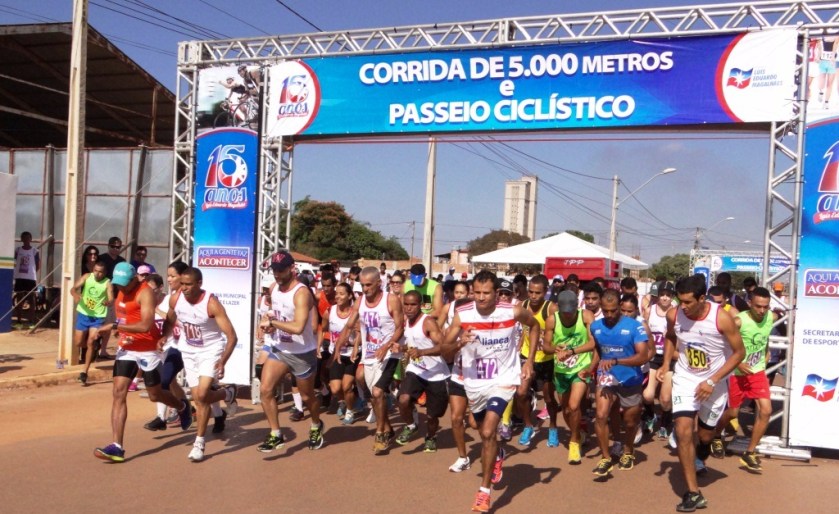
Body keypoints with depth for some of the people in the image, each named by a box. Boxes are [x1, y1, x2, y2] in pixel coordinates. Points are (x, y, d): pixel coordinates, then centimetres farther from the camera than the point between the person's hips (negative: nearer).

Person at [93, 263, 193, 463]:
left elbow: (146, 325, -32)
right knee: (119, 393, -7)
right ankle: (117, 447, -8)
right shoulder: (122, 291, 6)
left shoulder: (145, 292, -20)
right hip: (126, 349, 7)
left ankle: (183, 407, 42)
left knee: (155, 395, 9)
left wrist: (114, 326, -31)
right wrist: (121, 333, 4)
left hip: (148, 350, -7)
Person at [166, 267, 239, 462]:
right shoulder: (176, 300, -11)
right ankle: (228, 394, 37)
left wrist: (222, 362, -36)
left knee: (202, 395, -19)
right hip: (189, 352, 5)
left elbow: (232, 337, -26)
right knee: (198, 398, 6)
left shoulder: (211, 303, -26)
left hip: (211, 351, -5)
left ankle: (199, 443, 2)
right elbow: (170, 322, 13)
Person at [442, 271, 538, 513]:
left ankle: (484, 491, -6)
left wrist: (529, 359, -2)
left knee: (488, 433, -19)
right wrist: (460, 343, -33)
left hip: (503, 379, -3)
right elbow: (445, 350, -10)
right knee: (485, 434, 21)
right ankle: (497, 455, 57)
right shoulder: (462, 315, -15)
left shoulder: (513, 311, -16)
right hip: (474, 383, 3)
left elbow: (534, 325, 6)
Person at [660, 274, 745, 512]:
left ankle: (700, 459, 51)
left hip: (714, 383, -1)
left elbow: (739, 352, -14)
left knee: (705, 434, 13)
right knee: (683, 431, -14)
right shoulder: (674, 315, -15)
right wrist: (665, 364, -4)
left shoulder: (721, 318, -24)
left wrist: (712, 381, -19)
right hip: (685, 379, 1)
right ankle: (693, 493, -5)